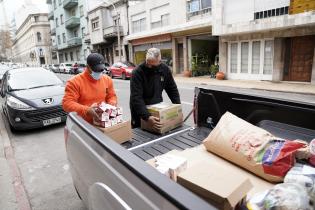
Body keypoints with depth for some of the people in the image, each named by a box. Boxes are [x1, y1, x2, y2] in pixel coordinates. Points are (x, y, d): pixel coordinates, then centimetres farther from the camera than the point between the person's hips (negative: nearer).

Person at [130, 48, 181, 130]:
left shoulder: (165, 69, -7)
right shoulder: (137, 72, -23)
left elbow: (172, 89, 2)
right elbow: (136, 98, -30)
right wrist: (147, 117, -41)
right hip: (140, 112, -4)